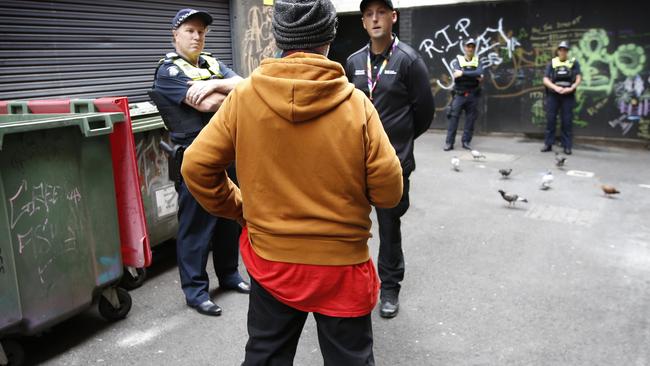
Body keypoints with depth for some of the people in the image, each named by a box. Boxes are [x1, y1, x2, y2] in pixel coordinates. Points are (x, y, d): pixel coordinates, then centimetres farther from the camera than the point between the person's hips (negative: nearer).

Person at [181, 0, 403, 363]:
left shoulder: (243, 97, -10)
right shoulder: (356, 104, -14)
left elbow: (197, 166, -6)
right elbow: (388, 191, -11)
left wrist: (237, 208, 8)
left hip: (270, 260, 2)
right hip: (342, 264, -1)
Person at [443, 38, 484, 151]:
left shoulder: (477, 61, 8)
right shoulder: (458, 60, 3)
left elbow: (480, 73, -13)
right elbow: (458, 75, -16)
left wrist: (463, 73, -21)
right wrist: (475, 77, -15)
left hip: (473, 95, 2)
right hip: (459, 95, -2)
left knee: (470, 119, 4)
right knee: (453, 118, -5)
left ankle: (466, 142, 14)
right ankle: (449, 142, -2)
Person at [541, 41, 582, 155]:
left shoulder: (574, 62, 5)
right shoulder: (552, 63, 7)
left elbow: (578, 78, 0)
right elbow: (545, 80, 0)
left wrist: (571, 88, -17)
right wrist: (556, 88, -15)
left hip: (568, 95, -1)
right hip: (553, 95, 1)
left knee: (567, 121, 0)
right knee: (550, 120, 3)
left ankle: (567, 146, 5)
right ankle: (548, 144, 10)